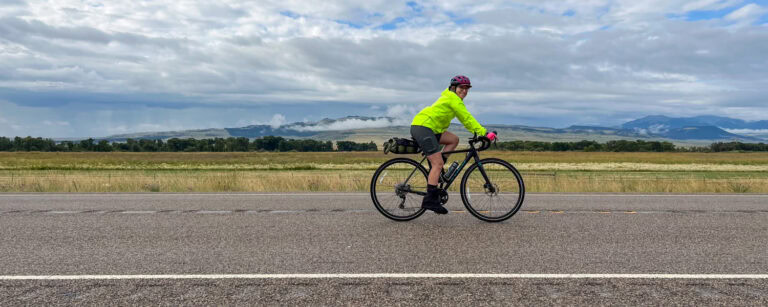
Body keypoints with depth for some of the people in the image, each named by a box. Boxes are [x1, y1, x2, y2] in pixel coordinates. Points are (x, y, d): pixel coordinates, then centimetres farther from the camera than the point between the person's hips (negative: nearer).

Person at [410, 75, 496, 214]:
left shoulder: (451, 98, 23)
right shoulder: (453, 98, -7)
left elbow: (465, 120, 24)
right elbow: (467, 118, -14)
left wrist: (478, 133, 15)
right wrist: (484, 133, -17)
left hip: (428, 128, 10)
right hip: (422, 126, -10)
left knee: (454, 140, 10)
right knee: (438, 163, -12)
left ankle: (434, 172, 6)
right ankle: (430, 200, -13)